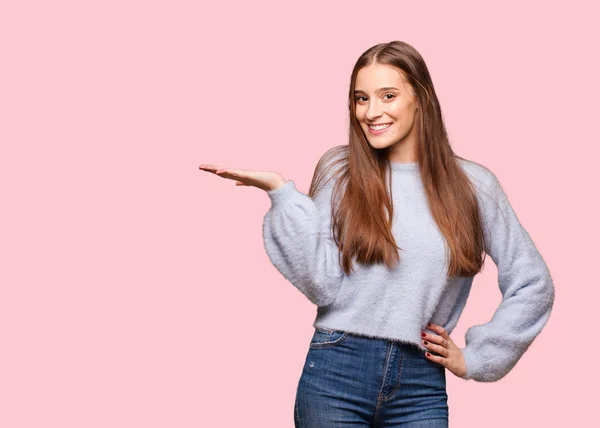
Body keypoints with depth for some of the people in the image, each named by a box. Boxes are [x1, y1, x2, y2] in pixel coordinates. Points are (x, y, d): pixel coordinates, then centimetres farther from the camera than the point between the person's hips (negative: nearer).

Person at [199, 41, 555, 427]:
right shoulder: (340, 171, 0)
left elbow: (534, 284, 8)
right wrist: (283, 192, -13)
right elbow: (324, 286, -8)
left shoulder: (472, 185, 2)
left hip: (421, 385, 1)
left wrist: (475, 358, 4)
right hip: (337, 373, 0)